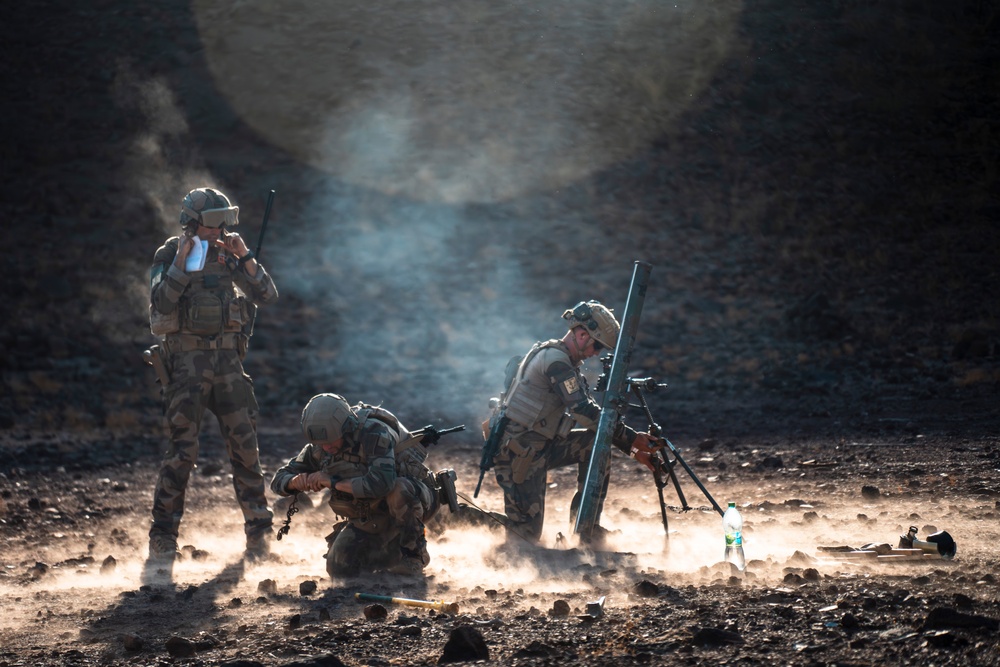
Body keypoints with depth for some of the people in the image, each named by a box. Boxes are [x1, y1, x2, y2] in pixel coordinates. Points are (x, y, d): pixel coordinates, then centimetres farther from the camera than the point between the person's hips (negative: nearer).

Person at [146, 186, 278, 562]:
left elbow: (267, 296, 2)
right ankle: (162, 538, -1)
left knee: (245, 446, 1)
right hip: (187, 363, -4)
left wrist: (245, 257, -8)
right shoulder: (169, 257, -1)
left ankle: (259, 534, 9)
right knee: (182, 450, -8)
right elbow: (161, 303, -15)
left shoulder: (229, 258, 10)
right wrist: (181, 262, -19)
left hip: (228, 362, 4)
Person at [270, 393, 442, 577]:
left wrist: (334, 482, -35)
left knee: (398, 491, -39)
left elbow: (382, 484, -45)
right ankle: (393, 553, 16)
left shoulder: (374, 433, -30)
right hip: (368, 517, 6)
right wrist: (295, 482, -27)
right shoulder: (320, 447, -9)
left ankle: (415, 552, -16)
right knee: (338, 568, -8)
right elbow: (279, 479, -1)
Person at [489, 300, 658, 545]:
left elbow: (592, 418, 18)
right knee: (527, 534, -11)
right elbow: (582, 411, -22)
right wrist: (630, 438, -19)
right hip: (517, 450, -10)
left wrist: (631, 446, 9)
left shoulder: (568, 365, 16)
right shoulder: (554, 357, -15)